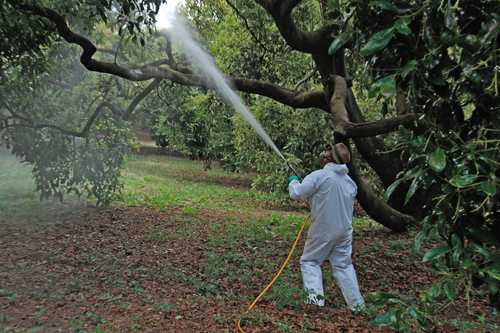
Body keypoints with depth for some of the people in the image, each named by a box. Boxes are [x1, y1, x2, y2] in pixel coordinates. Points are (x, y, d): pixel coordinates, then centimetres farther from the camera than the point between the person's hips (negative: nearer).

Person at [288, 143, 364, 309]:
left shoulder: (319, 175, -16)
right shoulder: (350, 181, 5)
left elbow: (297, 194, -15)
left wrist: (293, 181, 6)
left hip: (323, 230, -5)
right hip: (345, 230, 6)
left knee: (309, 261, 12)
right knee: (343, 265, 16)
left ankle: (315, 296, 1)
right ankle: (357, 303, 19)